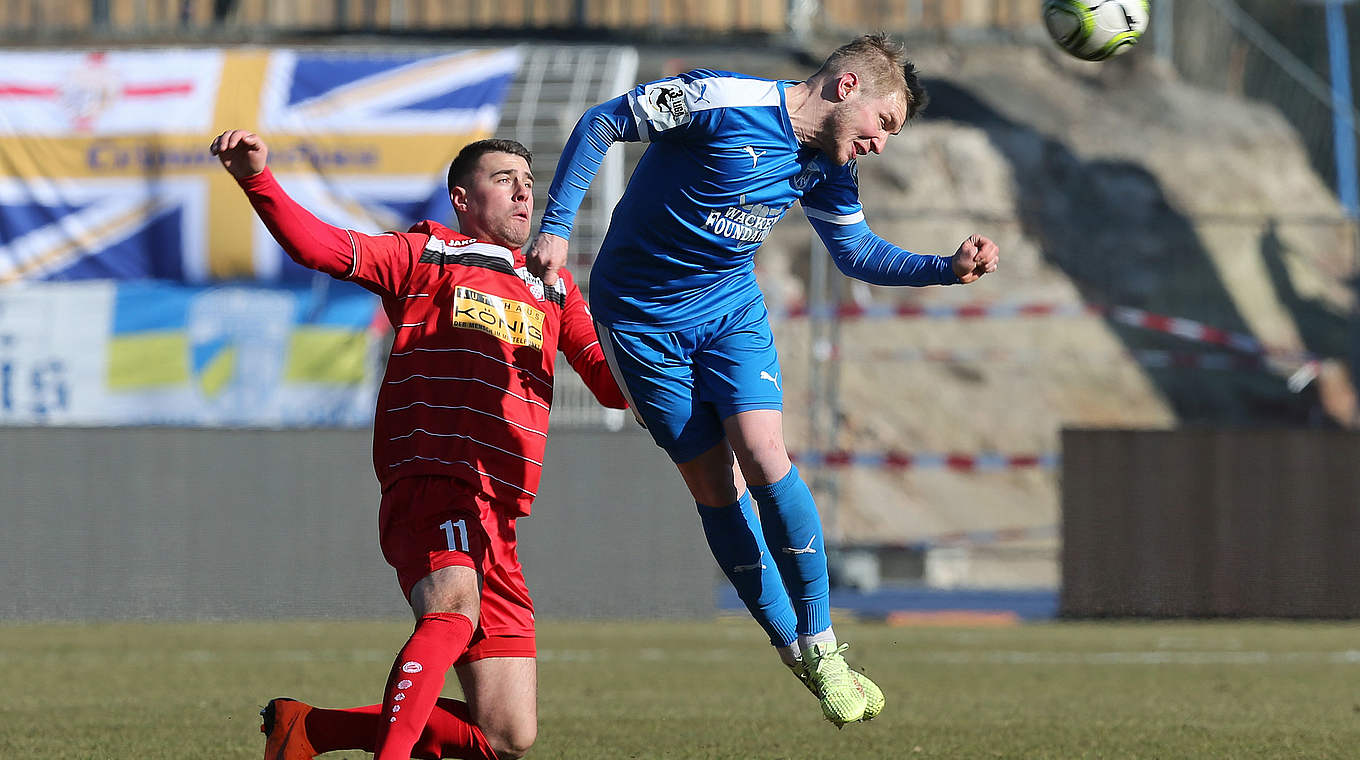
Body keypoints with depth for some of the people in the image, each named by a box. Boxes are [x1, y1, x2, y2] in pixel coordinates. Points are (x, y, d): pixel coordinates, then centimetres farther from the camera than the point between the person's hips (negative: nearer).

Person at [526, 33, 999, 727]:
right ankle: (793, 647, 5)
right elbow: (600, 124, -16)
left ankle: (819, 643, -7)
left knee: (765, 460, -16)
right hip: (641, 315, -5)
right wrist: (556, 226, -19)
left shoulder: (827, 167, 0)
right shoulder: (723, 102, -22)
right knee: (714, 484, -6)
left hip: (731, 306, 5)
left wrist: (948, 269, -2)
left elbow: (855, 251, 13)